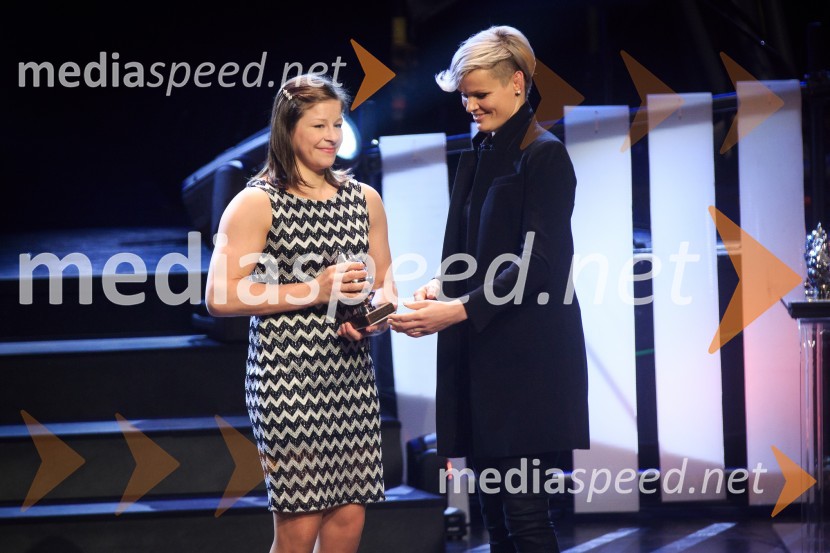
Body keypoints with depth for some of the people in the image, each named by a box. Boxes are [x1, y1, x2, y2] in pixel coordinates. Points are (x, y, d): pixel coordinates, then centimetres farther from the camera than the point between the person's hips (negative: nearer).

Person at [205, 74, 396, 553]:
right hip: (286, 378, -5)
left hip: (352, 375, 5)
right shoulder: (257, 203, -4)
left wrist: (376, 319, -3)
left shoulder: (365, 199, 13)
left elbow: (385, 287, 20)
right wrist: (315, 290, -15)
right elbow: (221, 297, -12)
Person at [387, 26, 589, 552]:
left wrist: (458, 310, -21)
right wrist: (439, 287, -3)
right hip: (479, 354, 7)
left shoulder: (545, 155, -8)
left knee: (522, 506, -7)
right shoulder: (478, 156, 15)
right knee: (493, 507, 8)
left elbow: (537, 264, -15)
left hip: (527, 357, -7)